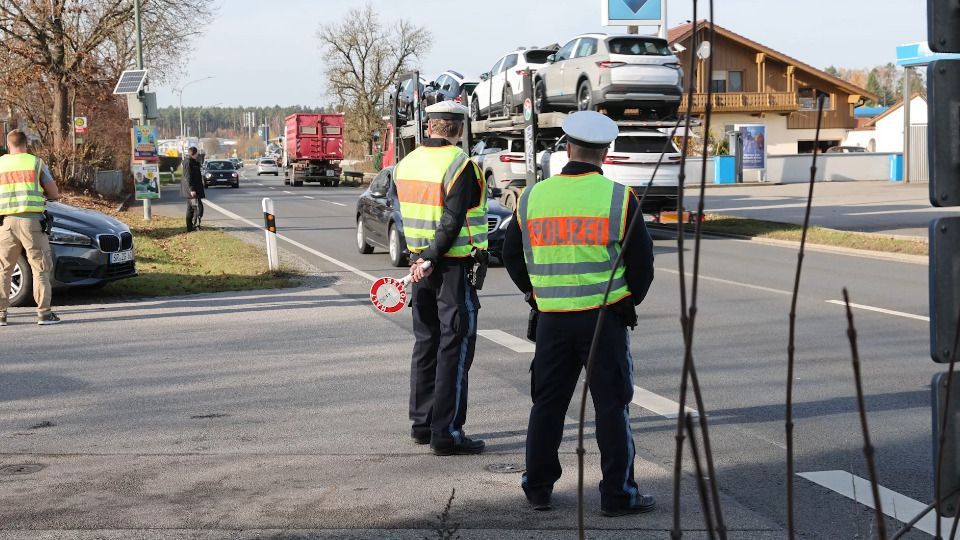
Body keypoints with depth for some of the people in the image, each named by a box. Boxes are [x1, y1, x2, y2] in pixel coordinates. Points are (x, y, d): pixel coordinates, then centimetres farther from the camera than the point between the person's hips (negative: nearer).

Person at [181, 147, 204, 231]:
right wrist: (192, 189, -24)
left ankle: (190, 227, 17)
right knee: (198, 206, -12)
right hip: (192, 188, -11)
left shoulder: (193, 162, 15)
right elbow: (188, 177, -21)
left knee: (190, 208, 13)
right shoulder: (188, 162, -16)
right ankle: (196, 224, -14)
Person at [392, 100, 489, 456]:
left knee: (426, 343, 16)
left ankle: (422, 424, 22)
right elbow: (453, 221, -20)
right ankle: (446, 433, -3)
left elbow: (405, 214, 10)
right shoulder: (460, 165, -14)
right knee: (455, 347, -3)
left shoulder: (406, 164, 8)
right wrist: (431, 261, -14)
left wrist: (421, 258, 10)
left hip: (420, 264, 7)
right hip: (455, 267, -7)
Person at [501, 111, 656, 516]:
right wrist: (630, 300, 13)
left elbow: (511, 255, 11)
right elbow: (642, 259, -3)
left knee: (547, 404, 12)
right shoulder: (618, 198, -6)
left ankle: (537, 489, 18)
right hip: (605, 317, -3)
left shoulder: (533, 196, 2)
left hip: (552, 317, 3)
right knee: (612, 406, 3)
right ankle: (618, 494, 6)